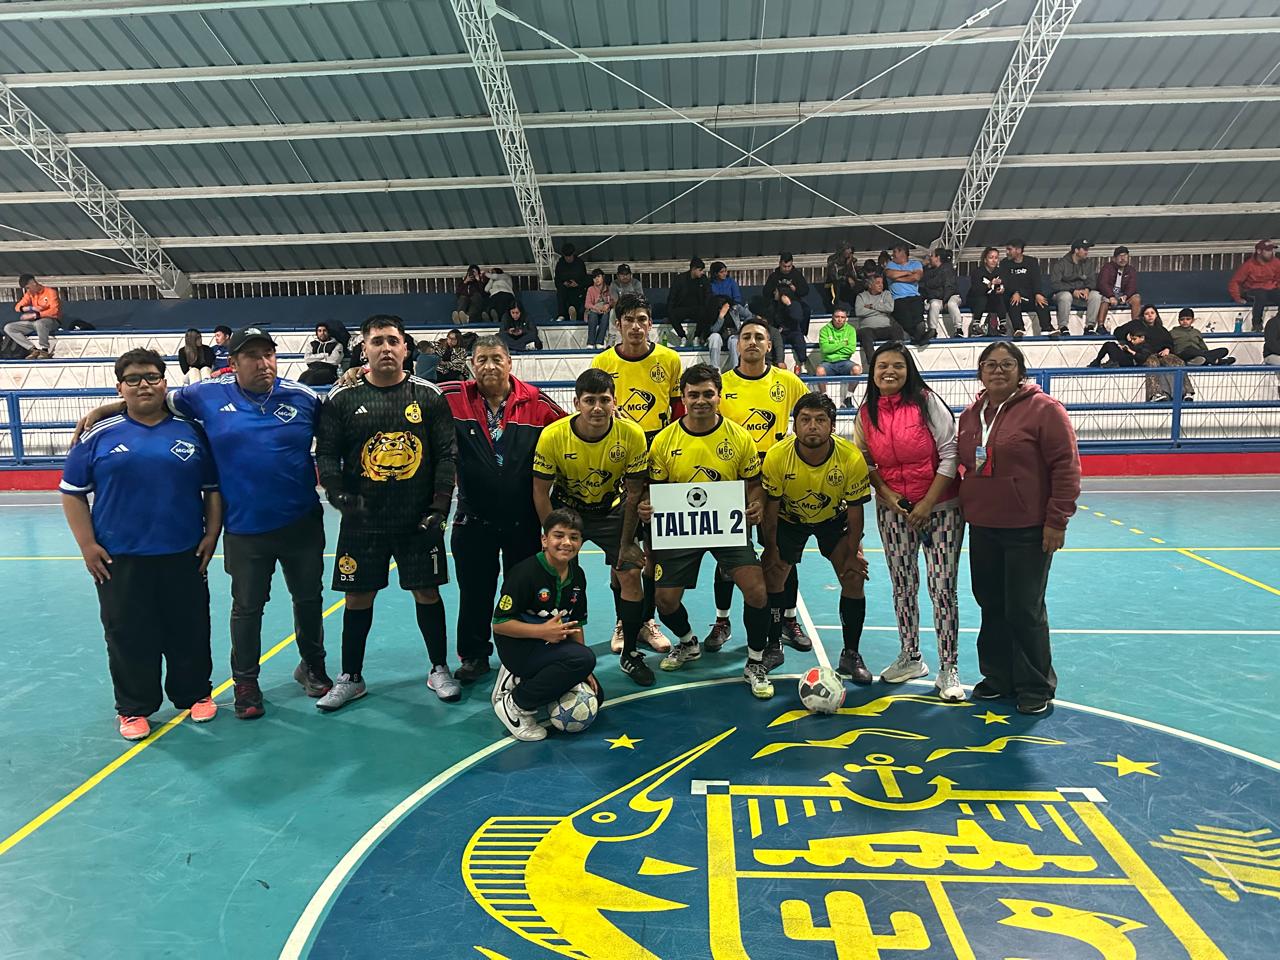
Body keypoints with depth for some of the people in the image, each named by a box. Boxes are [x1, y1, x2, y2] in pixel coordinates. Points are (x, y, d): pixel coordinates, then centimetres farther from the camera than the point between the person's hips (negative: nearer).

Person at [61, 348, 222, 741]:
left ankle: (195, 693, 30)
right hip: (120, 560, -1)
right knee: (129, 636, 8)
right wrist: (87, 545, -2)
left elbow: (213, 488, 8)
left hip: (184, 556, 1)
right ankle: (134, 708, 25)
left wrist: (212, 533, 2)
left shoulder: (191, 432, 3)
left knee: (189, 630, 11)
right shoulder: (100, 435, 0)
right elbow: (72, 492, 4)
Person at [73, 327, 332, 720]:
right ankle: (245, 681, 28)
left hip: (302, 523, 1)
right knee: (247, 607, 10)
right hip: (244, 529, -1)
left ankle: (313, 666, 35)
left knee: (308, 598, 14)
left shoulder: (303, 396, -3)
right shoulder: (208, 393, -2)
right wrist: (102, 409, 10)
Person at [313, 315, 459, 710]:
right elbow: (325, 454, 3)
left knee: (427, 591, 6)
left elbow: (447, 454, 1)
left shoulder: (428, 395, 1)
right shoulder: (343, 398, 1)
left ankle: (439, 670, 24)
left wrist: (439, 506, -6)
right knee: (358, 596, 9)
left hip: (419, 520, 0)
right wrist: (337, 491, -13)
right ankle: (351, 678, 26)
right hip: (362, 521, 1)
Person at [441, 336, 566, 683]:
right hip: (473, 520, 0)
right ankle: (474, 655, 30)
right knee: (474, 592, 12)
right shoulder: (453, 399, -5)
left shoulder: (535, 402, -6)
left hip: (524, 520, 0)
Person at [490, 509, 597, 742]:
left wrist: (584, 671, 2)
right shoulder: (526, 573, -20)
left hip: (552, 645, 8)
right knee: (583, 658, -29)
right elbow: (499, 624, -19)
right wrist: (543, 631, -28)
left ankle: (518, 679, 15)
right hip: (516, 646, -8)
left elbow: (575, 624, 10)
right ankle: (515, 705, -14)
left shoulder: (577, 576, 2)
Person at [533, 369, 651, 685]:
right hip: (565, 509, 0)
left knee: (630, 573, -6)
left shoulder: (632, 435, -22)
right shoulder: (553, 436, -25)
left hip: (611, 510, 1)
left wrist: (626, 543, -7)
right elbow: (541, 492, -13)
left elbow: (634, 493, -11)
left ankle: (629, 653, 12)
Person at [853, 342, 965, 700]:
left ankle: (948, 670, 7)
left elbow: (950, 453, -10)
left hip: (941, 507, -3)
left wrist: (927, 503, -13)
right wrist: (886, 494, -7)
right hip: (893, 511, 4)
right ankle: (910, 658, 26)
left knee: (943, 588, -4)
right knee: (903, 587, 10)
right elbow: (865, 460, 9)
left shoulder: (927, 401, -8)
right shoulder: (866, 413, 3)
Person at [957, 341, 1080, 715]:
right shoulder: (970, 414, 10)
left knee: (1024, 610, -1)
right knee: (991, 606, 14)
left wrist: (1057, 520, -15)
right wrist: (966, 507, 16)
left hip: (1028, 531, -6)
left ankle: (1036, 687, 16)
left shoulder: (1044, 409, -9)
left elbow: (1066, 467, -12)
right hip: (982, 529, 6)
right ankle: (999, 677, 28)